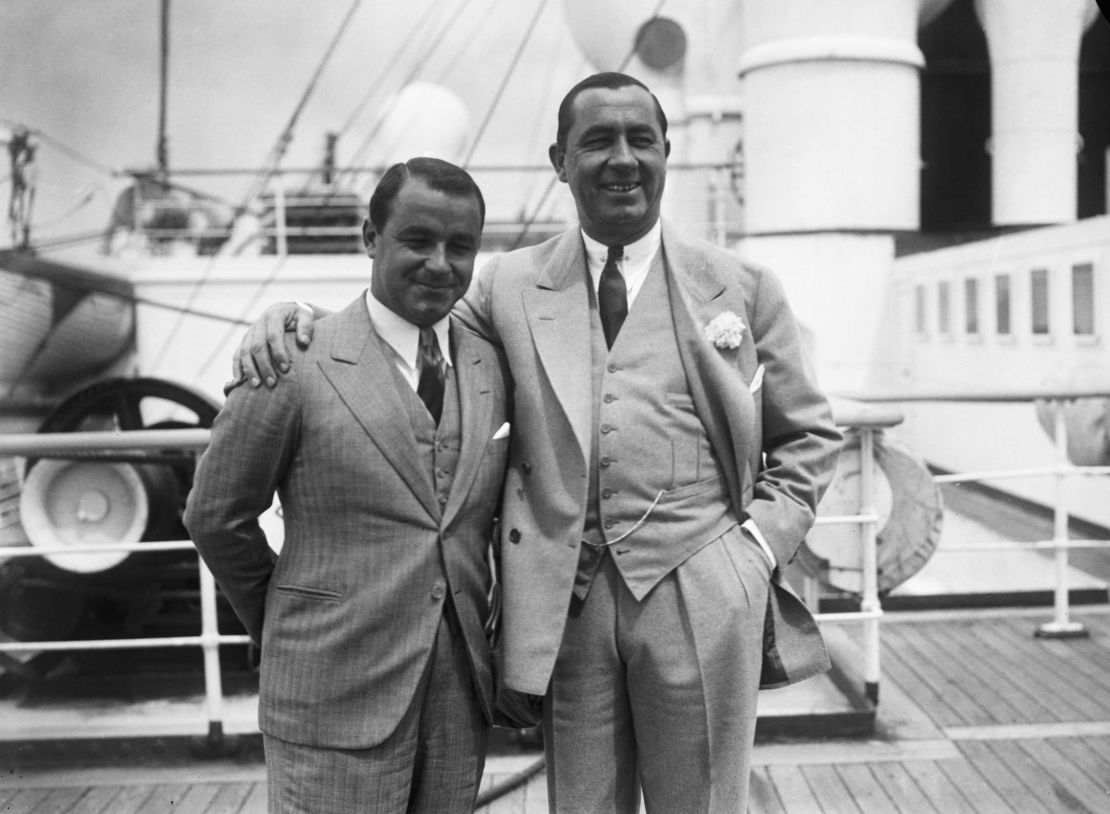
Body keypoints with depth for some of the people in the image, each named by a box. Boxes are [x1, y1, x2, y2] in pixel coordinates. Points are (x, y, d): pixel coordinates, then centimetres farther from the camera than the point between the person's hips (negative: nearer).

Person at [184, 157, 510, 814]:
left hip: (463, 695, 4)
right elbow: (216, 517, -1)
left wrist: (481, 628, 7)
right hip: (334, 702, -4)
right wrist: (285, 625, 8)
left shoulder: (493, 366, 3)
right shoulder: (296, 367, -10)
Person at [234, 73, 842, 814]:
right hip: (566, 604, 1)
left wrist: (762, 543, -3)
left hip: (701, 598, 0)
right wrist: (293, 319, -6)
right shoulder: (510, 287, 7)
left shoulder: (743, 288, 6)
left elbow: (809, 435, 10)